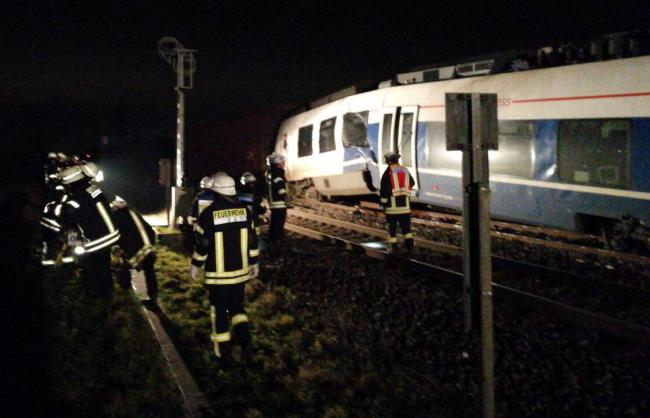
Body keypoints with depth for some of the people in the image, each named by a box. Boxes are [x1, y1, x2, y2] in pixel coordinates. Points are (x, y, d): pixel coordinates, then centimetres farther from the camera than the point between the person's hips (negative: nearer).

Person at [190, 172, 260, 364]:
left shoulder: (209, 213, -14)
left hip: (217, 273, -4)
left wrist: (195, 265, 3)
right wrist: (254, 262, 15)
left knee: (219, 311, 7)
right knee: (236, 305, 22)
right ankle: (244, 337, 2)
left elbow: (203, 244, -11)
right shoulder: (244, 210, -1)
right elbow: (252, 239, 3)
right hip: (239, 270, 4)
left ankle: (222, 353, 12)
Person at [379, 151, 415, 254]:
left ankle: (393, 246, 9)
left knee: (392, 225, 7)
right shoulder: (405, 170, 8)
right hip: (405, 205, 4)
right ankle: (409, 242, -5)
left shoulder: (388, 172, -7)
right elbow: (412, 183, 22)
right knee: (406, 225, 10)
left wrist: (383, 203, -2)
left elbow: (383, 189, -8)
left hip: (392, 204, -4)